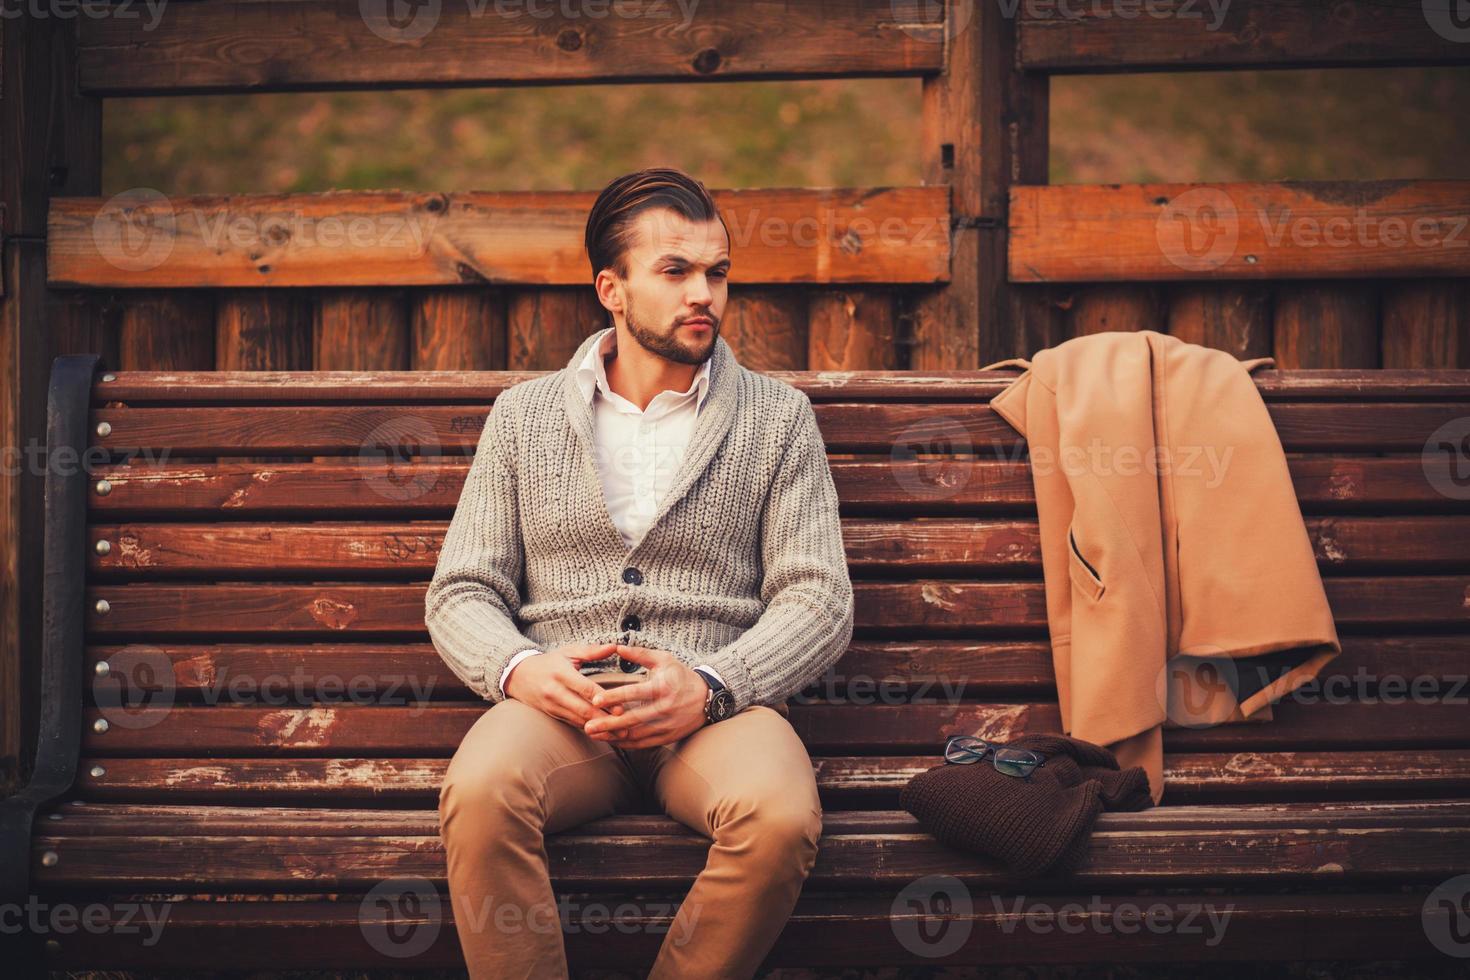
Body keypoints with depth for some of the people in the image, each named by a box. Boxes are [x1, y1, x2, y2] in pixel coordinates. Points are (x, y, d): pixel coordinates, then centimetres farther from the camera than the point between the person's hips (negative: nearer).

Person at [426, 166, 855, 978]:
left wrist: (708, 686, -14)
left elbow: (819, 599, 4)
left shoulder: (778, 416, 13)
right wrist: (520, 668, -12)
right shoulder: (522, 415, 17)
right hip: (560, 701, 1)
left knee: (781, 818, -34)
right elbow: (460, 592, 12)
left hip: (717, 706, 0)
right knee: (479, 795, -34)